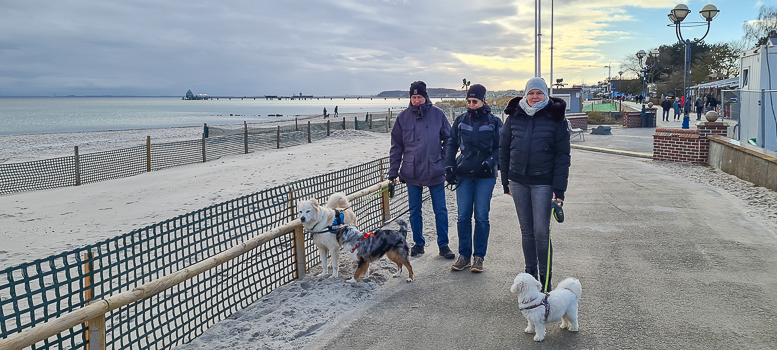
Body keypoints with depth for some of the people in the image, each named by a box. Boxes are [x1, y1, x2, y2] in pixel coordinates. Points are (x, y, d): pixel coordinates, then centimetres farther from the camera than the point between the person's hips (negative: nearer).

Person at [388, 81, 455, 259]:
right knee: (414, 211, 10)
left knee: (441, 210, 4)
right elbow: (396, 147, 7)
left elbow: (448, 140, 6)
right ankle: (418, 243, 24)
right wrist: (393, 172, 3)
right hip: (412, 172, 1)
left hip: (435, 172, -1)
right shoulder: (403, 117, 4)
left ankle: (443, 245, 16)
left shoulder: (438, 114, 0)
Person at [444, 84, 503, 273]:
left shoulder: (494, 122, 1)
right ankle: (464, 255, 14)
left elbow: (500, 147, 4)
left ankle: (479, 257, 11)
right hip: (464, 174, 2)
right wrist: (449, 167, 3)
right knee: (463, 216, 4)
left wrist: (491, 161, -13)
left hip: (485, 176, -2)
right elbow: (451, 144, 13)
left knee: (481, 217, 1)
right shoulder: (461, 120, 8)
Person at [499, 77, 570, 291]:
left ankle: (545, 277, 12)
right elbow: (503, 149, 9)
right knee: (526, 230, 12)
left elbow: (562, 155, -4)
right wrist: (505, 181, 6)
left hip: (543, 183, -3)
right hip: (518, 181, 3)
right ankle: (530, 272, 25)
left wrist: (559, 189, -10)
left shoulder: (556, 119, -3)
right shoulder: (514, 117, 4)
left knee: (542, 232, -3)